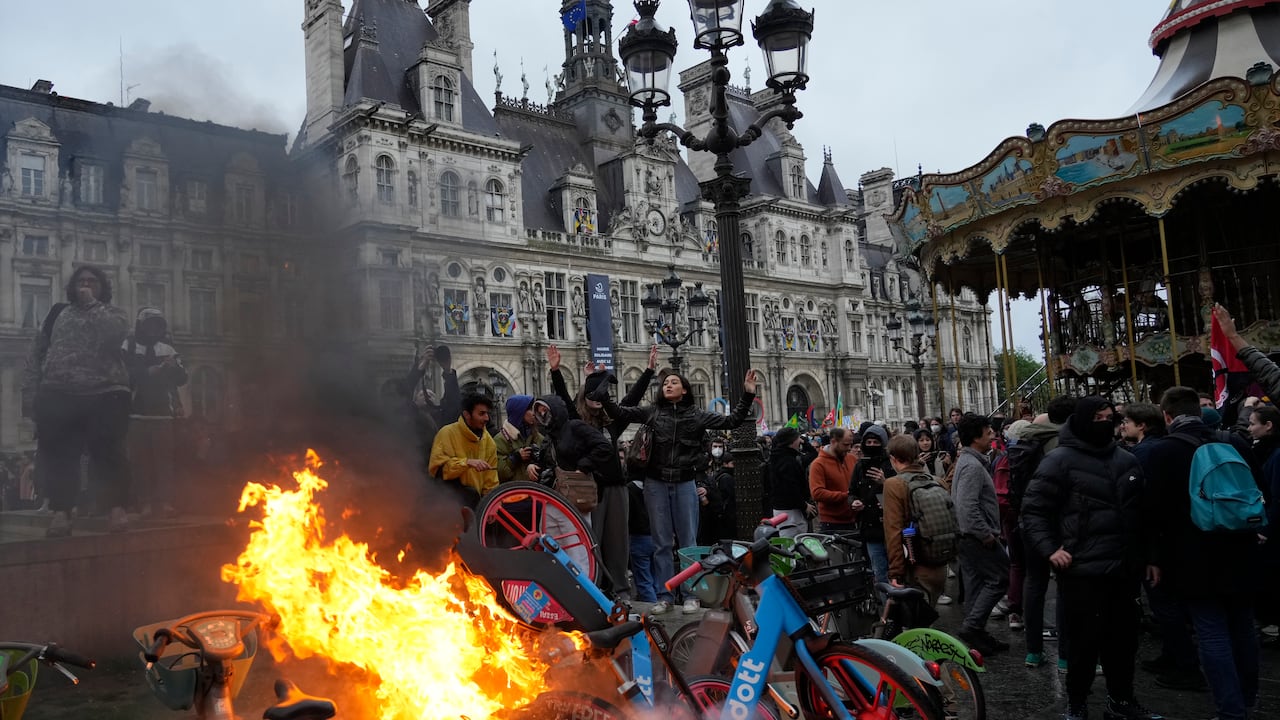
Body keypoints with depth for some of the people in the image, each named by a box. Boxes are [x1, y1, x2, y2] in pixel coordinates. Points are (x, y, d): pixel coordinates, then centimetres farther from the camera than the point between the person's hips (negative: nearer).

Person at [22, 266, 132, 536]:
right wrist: (30, 393, 5)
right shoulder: (58, 313, 18)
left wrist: (91, 303, -4)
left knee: (109, 452, -4)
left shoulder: (114, 314, 12)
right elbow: (36, 354, 15)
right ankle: (61, 511, 3)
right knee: (58, 454, -1)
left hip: (105, 395, -3)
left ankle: (118, 508, 0)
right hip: (58, 396, 3)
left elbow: (113, 334, -14)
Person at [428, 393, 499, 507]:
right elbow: (436, 468, -17)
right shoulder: (447, 433, -9)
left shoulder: (489, 441, 6)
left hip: (475, 501, 5)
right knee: (471, 494, -30)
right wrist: (467, 462, -26)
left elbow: (491, 484, 10)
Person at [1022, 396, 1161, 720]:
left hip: (1124, 569, 6)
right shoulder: (1060, 460, -8)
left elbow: (1139, 514, 20)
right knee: (1086, 641, 1)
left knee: (1124, 637, 15)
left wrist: (1148, 557, 17)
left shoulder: (1127, 461, 11)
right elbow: (1033, 509, -8)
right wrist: (1050, 548, -18)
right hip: (1083, 570, -6)